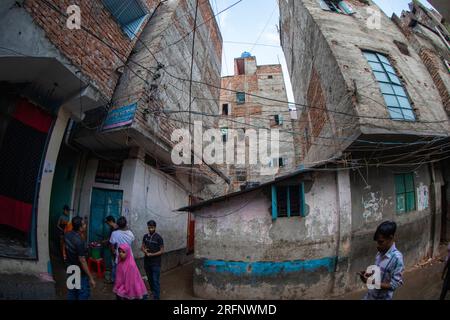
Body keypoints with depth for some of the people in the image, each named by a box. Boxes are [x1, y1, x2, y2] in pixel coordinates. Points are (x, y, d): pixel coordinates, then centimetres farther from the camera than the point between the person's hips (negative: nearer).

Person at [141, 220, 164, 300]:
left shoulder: (159, 238, -13)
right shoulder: (145, 236, 2)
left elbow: (162, 251, -11)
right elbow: (142, 247, 10)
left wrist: (152, 254, -20)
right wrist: (144, 250, -13)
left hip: (156, 263, -5)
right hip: (147, 262, 5)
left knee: (155, 280, -2)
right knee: (150, 279, 18)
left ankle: (156, 297, 6)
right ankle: (153, 292, 38)